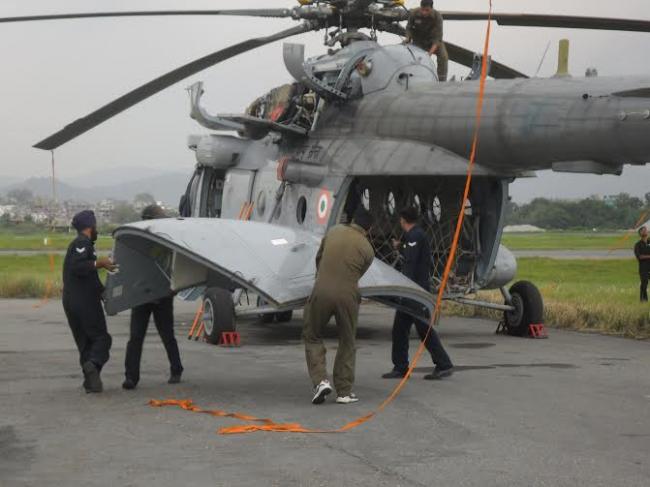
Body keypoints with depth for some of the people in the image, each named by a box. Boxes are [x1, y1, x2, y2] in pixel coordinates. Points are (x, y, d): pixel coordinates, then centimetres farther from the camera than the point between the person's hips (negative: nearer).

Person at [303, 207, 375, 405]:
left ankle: (320, 380, 0)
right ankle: (344, 392, 15)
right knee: (347, 343, 15)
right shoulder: (367, 250, 3)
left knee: (312, 336, 17)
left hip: (322, 291, 1)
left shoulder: (334, 232, 8)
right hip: (347, 295, -1)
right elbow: (358, 275, 10)